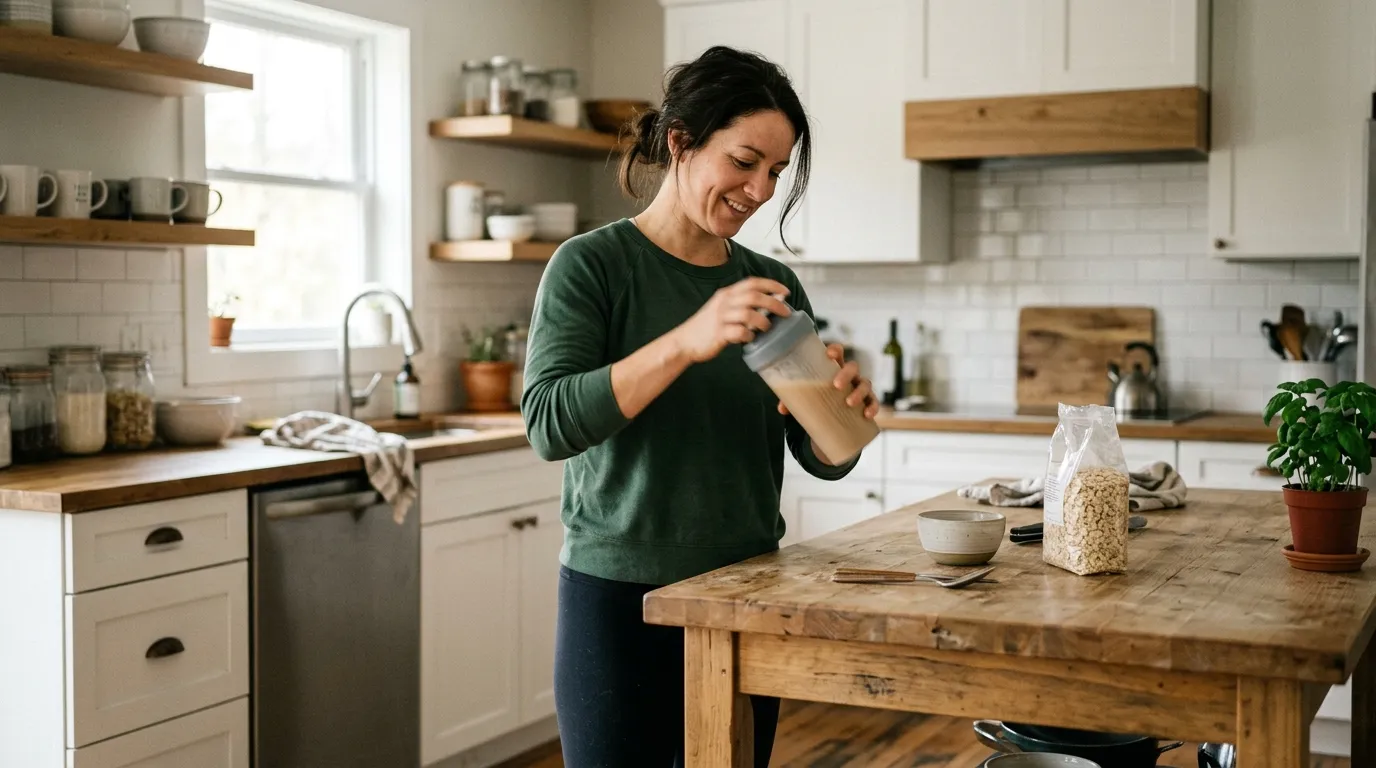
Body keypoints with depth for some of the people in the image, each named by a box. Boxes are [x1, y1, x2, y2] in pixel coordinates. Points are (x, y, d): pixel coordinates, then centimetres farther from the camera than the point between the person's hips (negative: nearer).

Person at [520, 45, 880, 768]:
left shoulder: (771, 284, 6)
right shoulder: (591, 265, -7)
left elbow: (823, 459, 5)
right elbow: (549, 423, -20)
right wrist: (685, 342, -30)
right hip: (620, 599, -4)